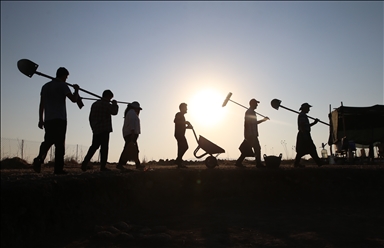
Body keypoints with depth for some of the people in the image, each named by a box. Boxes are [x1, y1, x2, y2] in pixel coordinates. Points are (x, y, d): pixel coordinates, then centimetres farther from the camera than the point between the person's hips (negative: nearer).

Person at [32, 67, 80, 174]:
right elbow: (74, 99, -9)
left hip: (48, 119, 5)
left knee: (48, 141, 12)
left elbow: (41, 104, 15)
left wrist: (41, 119, 17)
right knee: (59, 143, -3)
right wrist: (76, 90, 10)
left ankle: (39, 158, -14)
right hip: (60, 119, -5)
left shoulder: (45, 86, 16)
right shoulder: (62, 85, -2)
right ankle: (58, 168, -5)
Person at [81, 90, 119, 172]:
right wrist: (115, 104, 4)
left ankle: (85, 163, 9)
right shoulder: (106, 104, -9)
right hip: (104, 130, -7)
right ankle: (103, 166, -3)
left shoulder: (94, 104, 15)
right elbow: (114, 112, -12)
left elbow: (91, 118, 17)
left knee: (94, 146, 15)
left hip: (96, 130, 7)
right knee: (104, 147, -3)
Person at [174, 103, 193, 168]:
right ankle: (178, 160, -14)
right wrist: (185, 122, -18)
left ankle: (179, 163, 5)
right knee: (185, 146, -16)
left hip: (181, 134, 10)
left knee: (181, 147, 5)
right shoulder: (179, 114, -3)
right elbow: (175, 121, -23)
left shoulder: (182, 116, 26)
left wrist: (188, 126, 15)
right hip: (179, 133, -10)